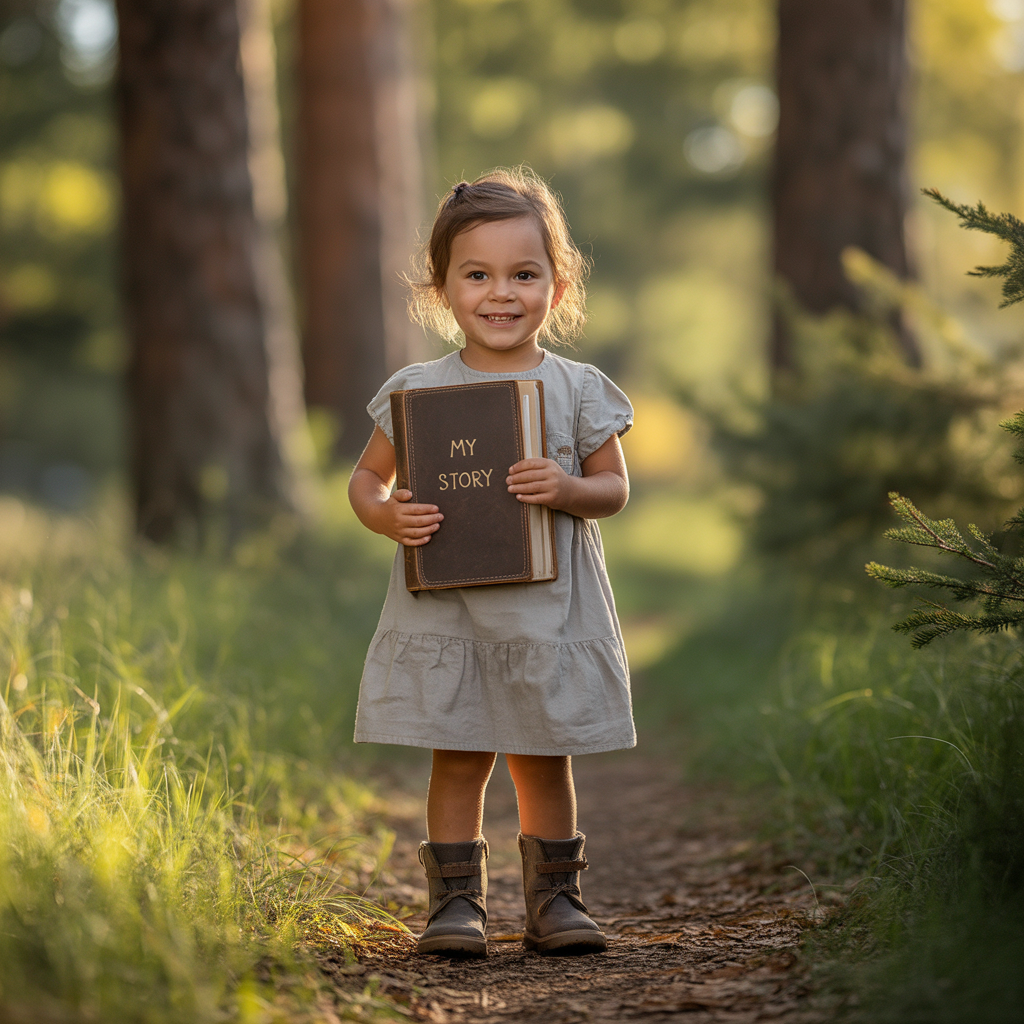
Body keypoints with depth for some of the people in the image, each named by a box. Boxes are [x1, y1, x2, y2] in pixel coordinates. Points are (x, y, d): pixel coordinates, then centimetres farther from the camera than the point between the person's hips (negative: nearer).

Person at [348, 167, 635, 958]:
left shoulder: (577, 390, 1)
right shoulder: (416, 391, 2)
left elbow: (615, 489, 4)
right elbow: (367, 478, 8)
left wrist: (568, 490, -17)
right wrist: (390, 517, -13)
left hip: (547, 610, 0)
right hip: (444, 611, 0)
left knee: (544, 761, 8)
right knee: (458, 760, 2)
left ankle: (554, 897, 20)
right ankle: (457, 900, 12)